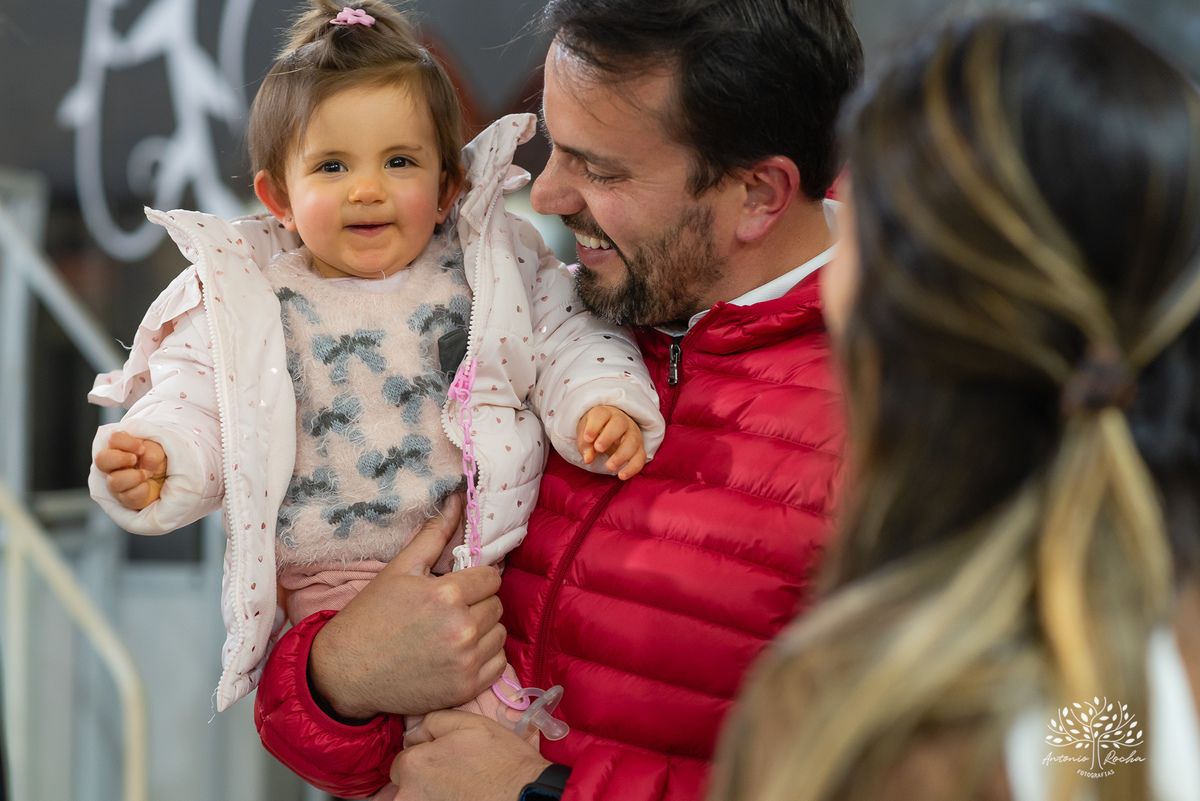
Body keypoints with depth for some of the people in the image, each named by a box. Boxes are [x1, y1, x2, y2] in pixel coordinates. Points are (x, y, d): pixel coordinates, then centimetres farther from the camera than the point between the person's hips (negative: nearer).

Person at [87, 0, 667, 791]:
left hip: (494, 559, 2)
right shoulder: (245, 305, 1)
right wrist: (154, 462, -19)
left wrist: (604, 403, -13)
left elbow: (566, 339, 7)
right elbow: (196, 404, 1)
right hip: (339, 589, -2)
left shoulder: (493, 267, 5)